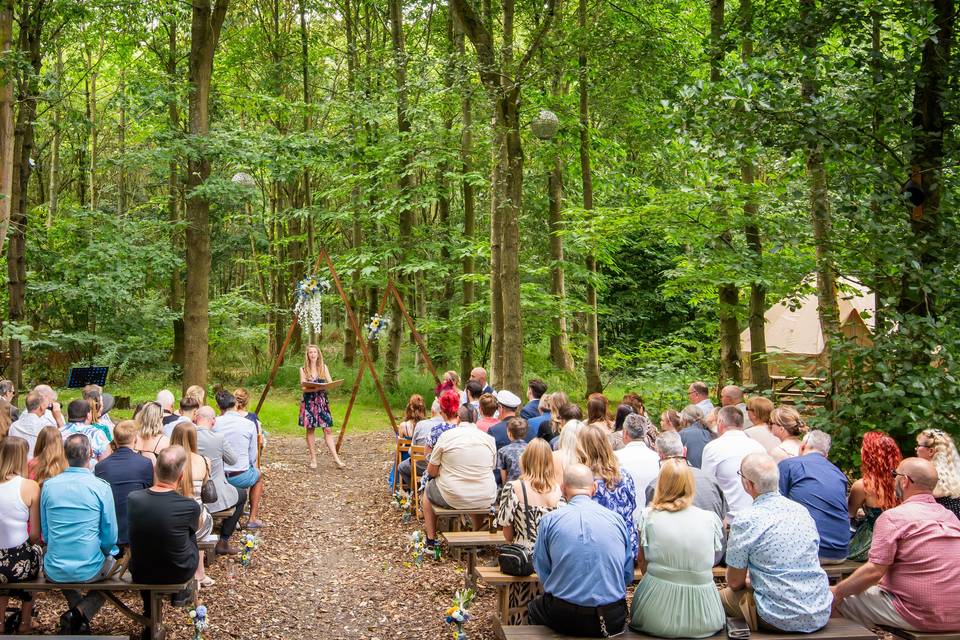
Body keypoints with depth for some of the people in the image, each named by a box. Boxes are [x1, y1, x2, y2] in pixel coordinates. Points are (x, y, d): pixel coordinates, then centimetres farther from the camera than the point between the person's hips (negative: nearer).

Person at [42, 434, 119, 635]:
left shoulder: (48, 486, -3)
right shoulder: (101, 487, -12)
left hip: (54, 572, 4)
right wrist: (103, 551, 14)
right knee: (111, 562, 29)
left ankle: (76, 608, 19)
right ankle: (82, 613, 6)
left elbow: (45, 533, 7)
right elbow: (110, 536, -6)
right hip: (89, 571, -4)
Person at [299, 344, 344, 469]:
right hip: (309, 401, -1)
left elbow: (330, 383, 2)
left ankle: (336, 459, -5)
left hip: (322, 401, 1)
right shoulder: (303, 369, 4)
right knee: (310, 430, 2)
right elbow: (303, 387, -5)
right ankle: (313, 460, 9)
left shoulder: (324, 367, 8)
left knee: (327, 429, -3)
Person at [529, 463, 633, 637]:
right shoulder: (617, 519, 1)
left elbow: (542, 572, 4)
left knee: (534, 607, 28)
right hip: (613, 619, 2)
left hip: (565, 618, -2)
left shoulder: (549, 521, -3)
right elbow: (628, 575, 7)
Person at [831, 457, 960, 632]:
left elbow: (873, 571, -16)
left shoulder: (893, 516, -13)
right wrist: (885, 580, 23)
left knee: (841, 597, 3)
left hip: (920, 617, -7)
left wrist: (837, 591, -2)